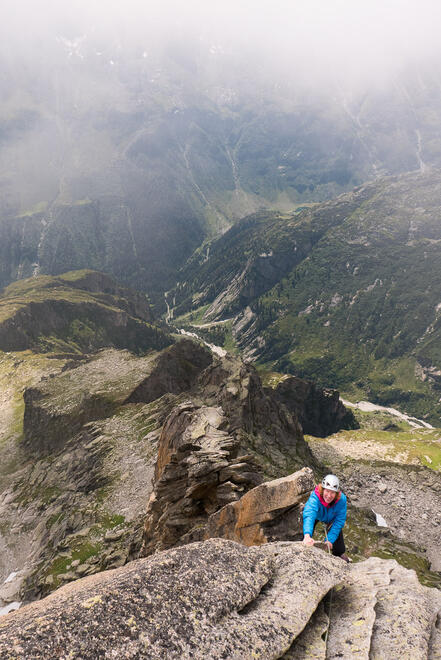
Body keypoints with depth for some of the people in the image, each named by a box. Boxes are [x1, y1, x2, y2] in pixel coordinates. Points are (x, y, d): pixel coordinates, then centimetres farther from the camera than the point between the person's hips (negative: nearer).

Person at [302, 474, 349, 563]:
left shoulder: (342, 499, -38)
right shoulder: (315, 497, -47)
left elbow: (339, 521, -29)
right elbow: (309, 515, -61)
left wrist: (330, 539, -34)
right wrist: (307, 536, -76)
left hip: (331, 517, 2)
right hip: (317, 515, -2)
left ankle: (340, 553, 28)